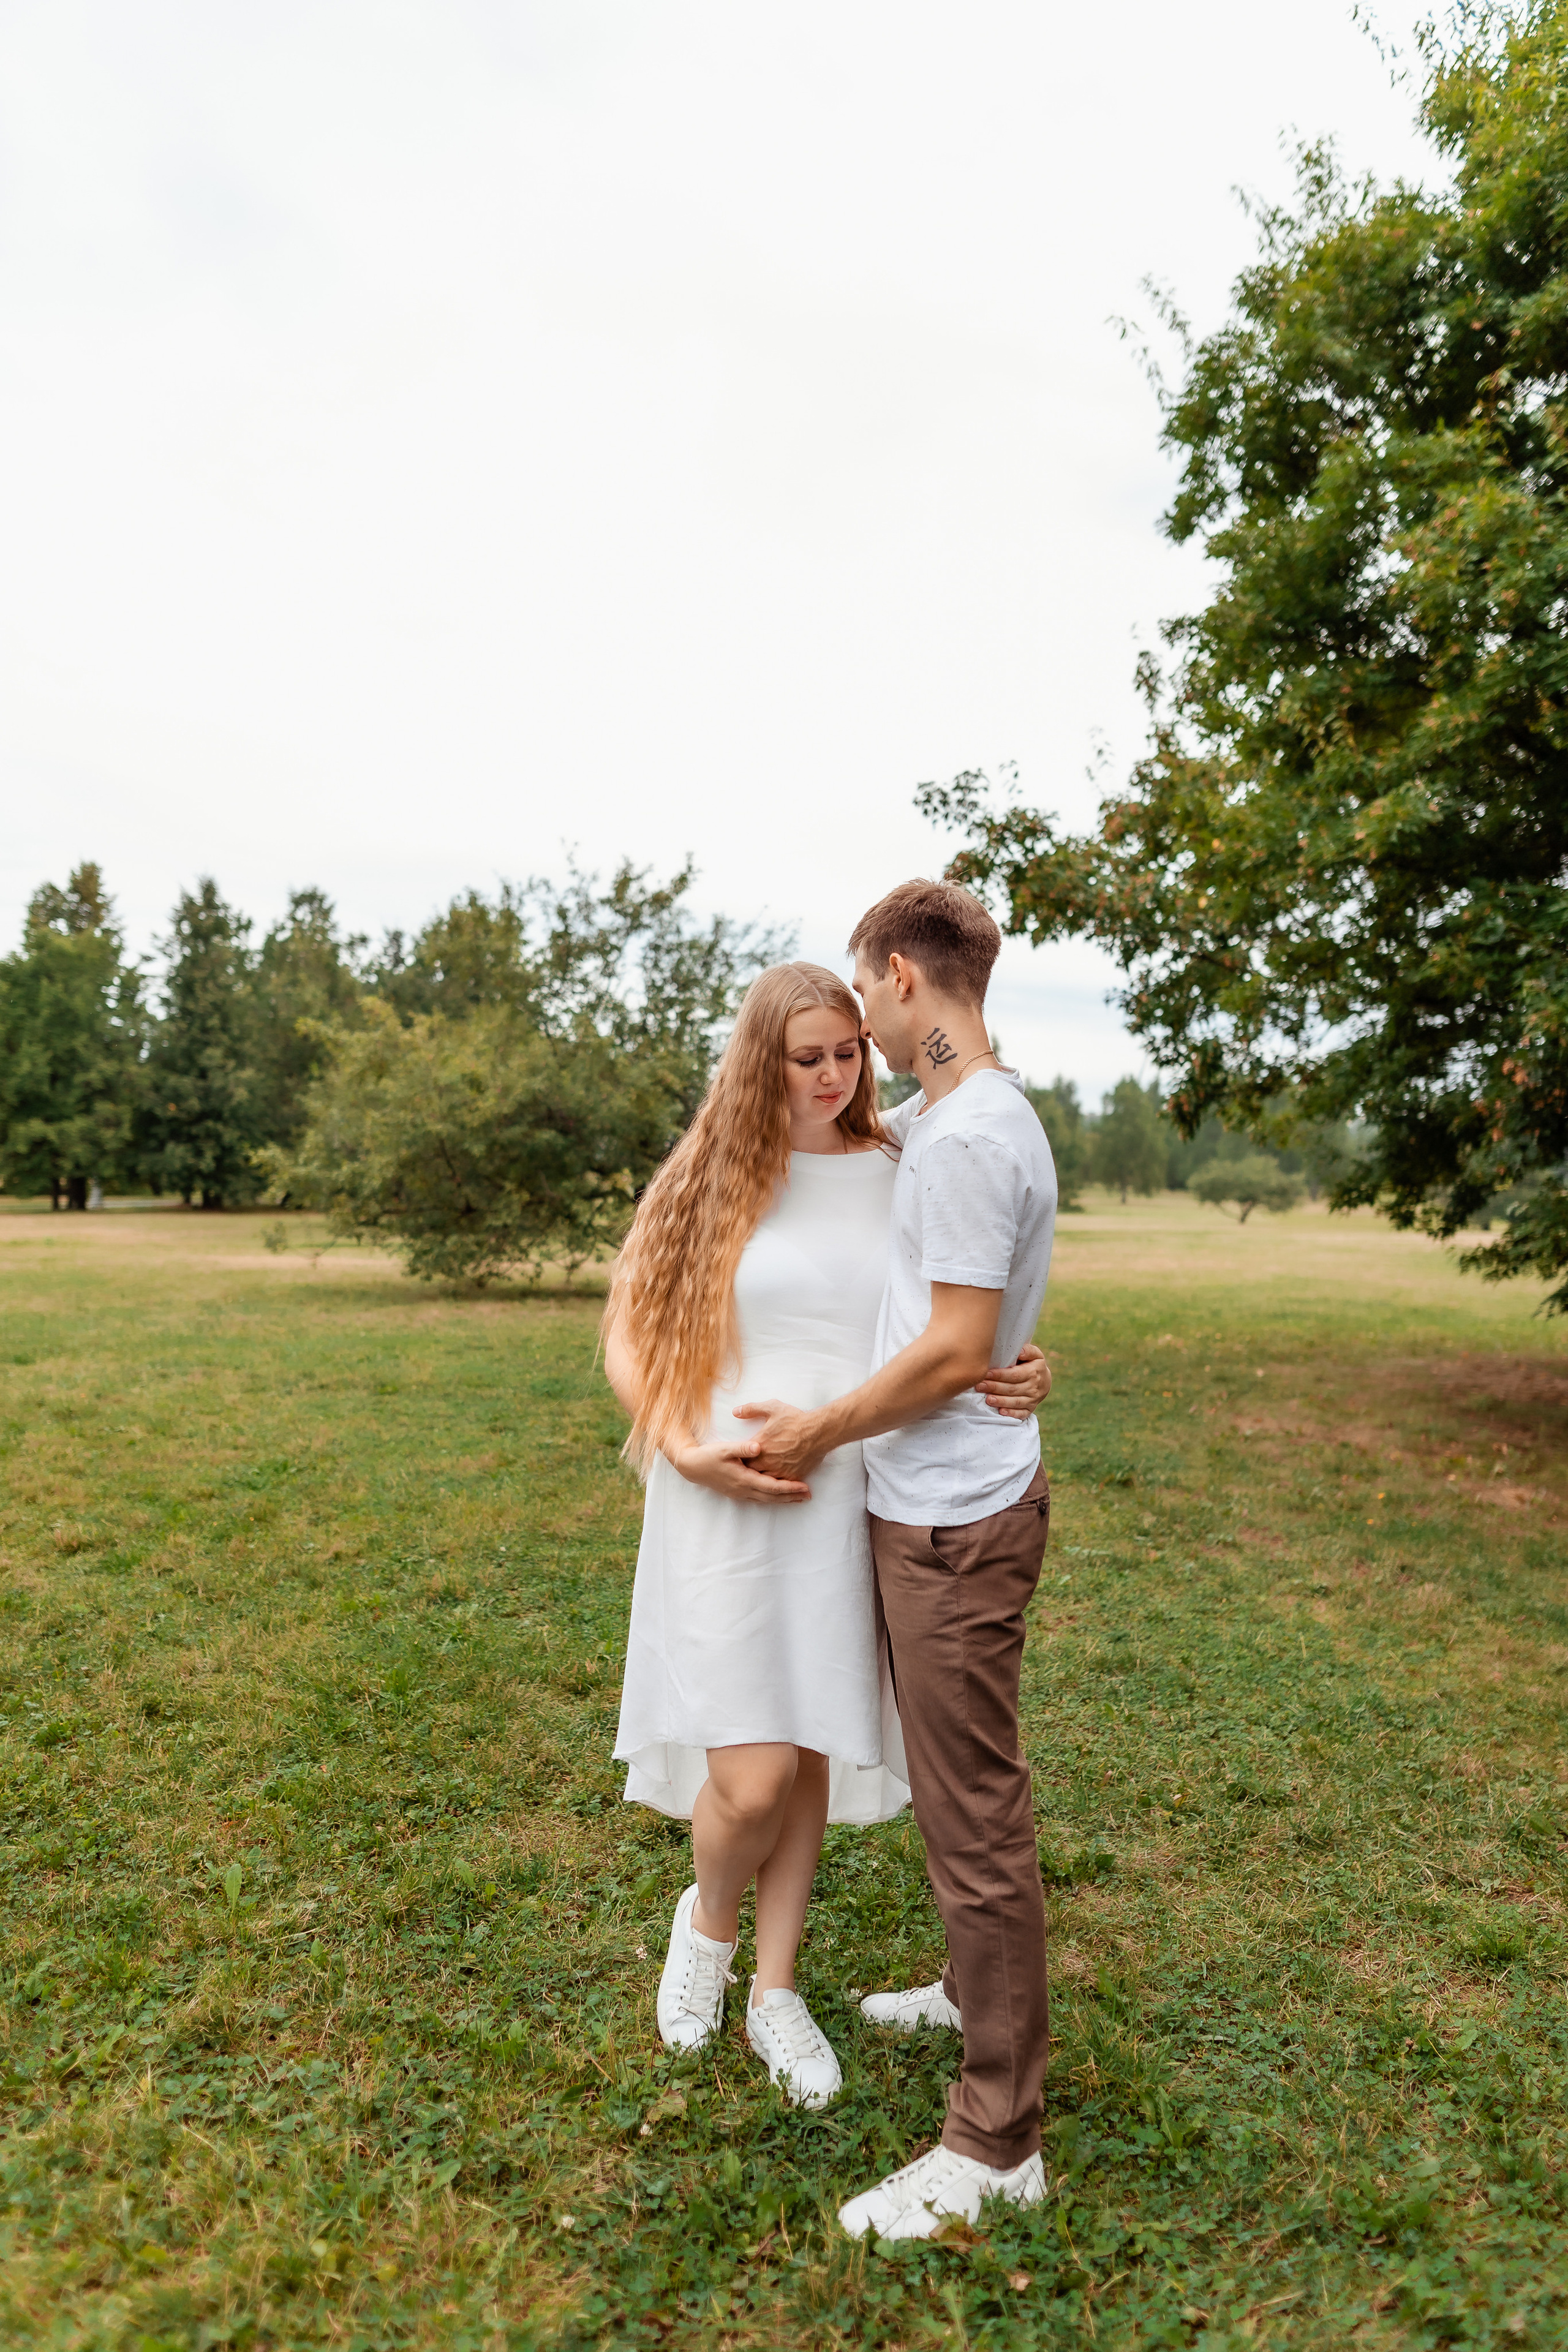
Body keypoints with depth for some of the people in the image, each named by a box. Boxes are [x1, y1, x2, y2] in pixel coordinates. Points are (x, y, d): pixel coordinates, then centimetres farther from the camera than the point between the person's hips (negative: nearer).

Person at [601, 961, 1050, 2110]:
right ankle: (710, 1917, 31)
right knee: (751, 1773, -5)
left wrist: (1024, 1376, -10)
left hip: (850, 1503, 3)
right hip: (726, 1505, -2)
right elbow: (629, 1338, 1)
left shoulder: (896, 1176, 5)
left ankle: (777, 1990, 35)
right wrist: (686, 1448, -14)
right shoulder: (709, 1176, -1)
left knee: (813, 1754, 13)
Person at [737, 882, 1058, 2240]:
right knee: (965, 1798, 24)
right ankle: (981, 1993, 45)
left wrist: (820, 1431, -12)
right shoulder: (945, 1119, 11)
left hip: (955, 1523, -10)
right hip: (939, 1511, 10)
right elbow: (861, 1133, 35)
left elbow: (954, 1351, -23)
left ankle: (997, 2141, 17)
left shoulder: (971, 1136, -21)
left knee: (976, 1817, 1)